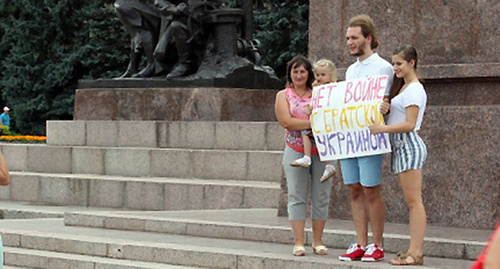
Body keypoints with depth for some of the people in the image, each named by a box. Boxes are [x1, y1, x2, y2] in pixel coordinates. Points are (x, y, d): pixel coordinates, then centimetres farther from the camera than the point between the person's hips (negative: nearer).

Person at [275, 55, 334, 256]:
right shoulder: (283, 95, 7)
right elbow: (286, 121, -7)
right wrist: (313, 123, -16)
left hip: (321, 152, 2)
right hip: (296, 152, -1)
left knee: (321, 197, 2)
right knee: (297, 196, -2)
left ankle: (318, 241, 10)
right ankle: (299, 242, 2)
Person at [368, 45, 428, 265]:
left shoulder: (415, 89, -10)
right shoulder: (402, 87, 20)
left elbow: (410, 124, -18)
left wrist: (382, 129, -21)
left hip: (409, 145, -10)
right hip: (400, 147, 10)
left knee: (414, 201, -10)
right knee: (411, 202, 7)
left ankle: (415, 253, -12)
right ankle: (413, 252, 7)